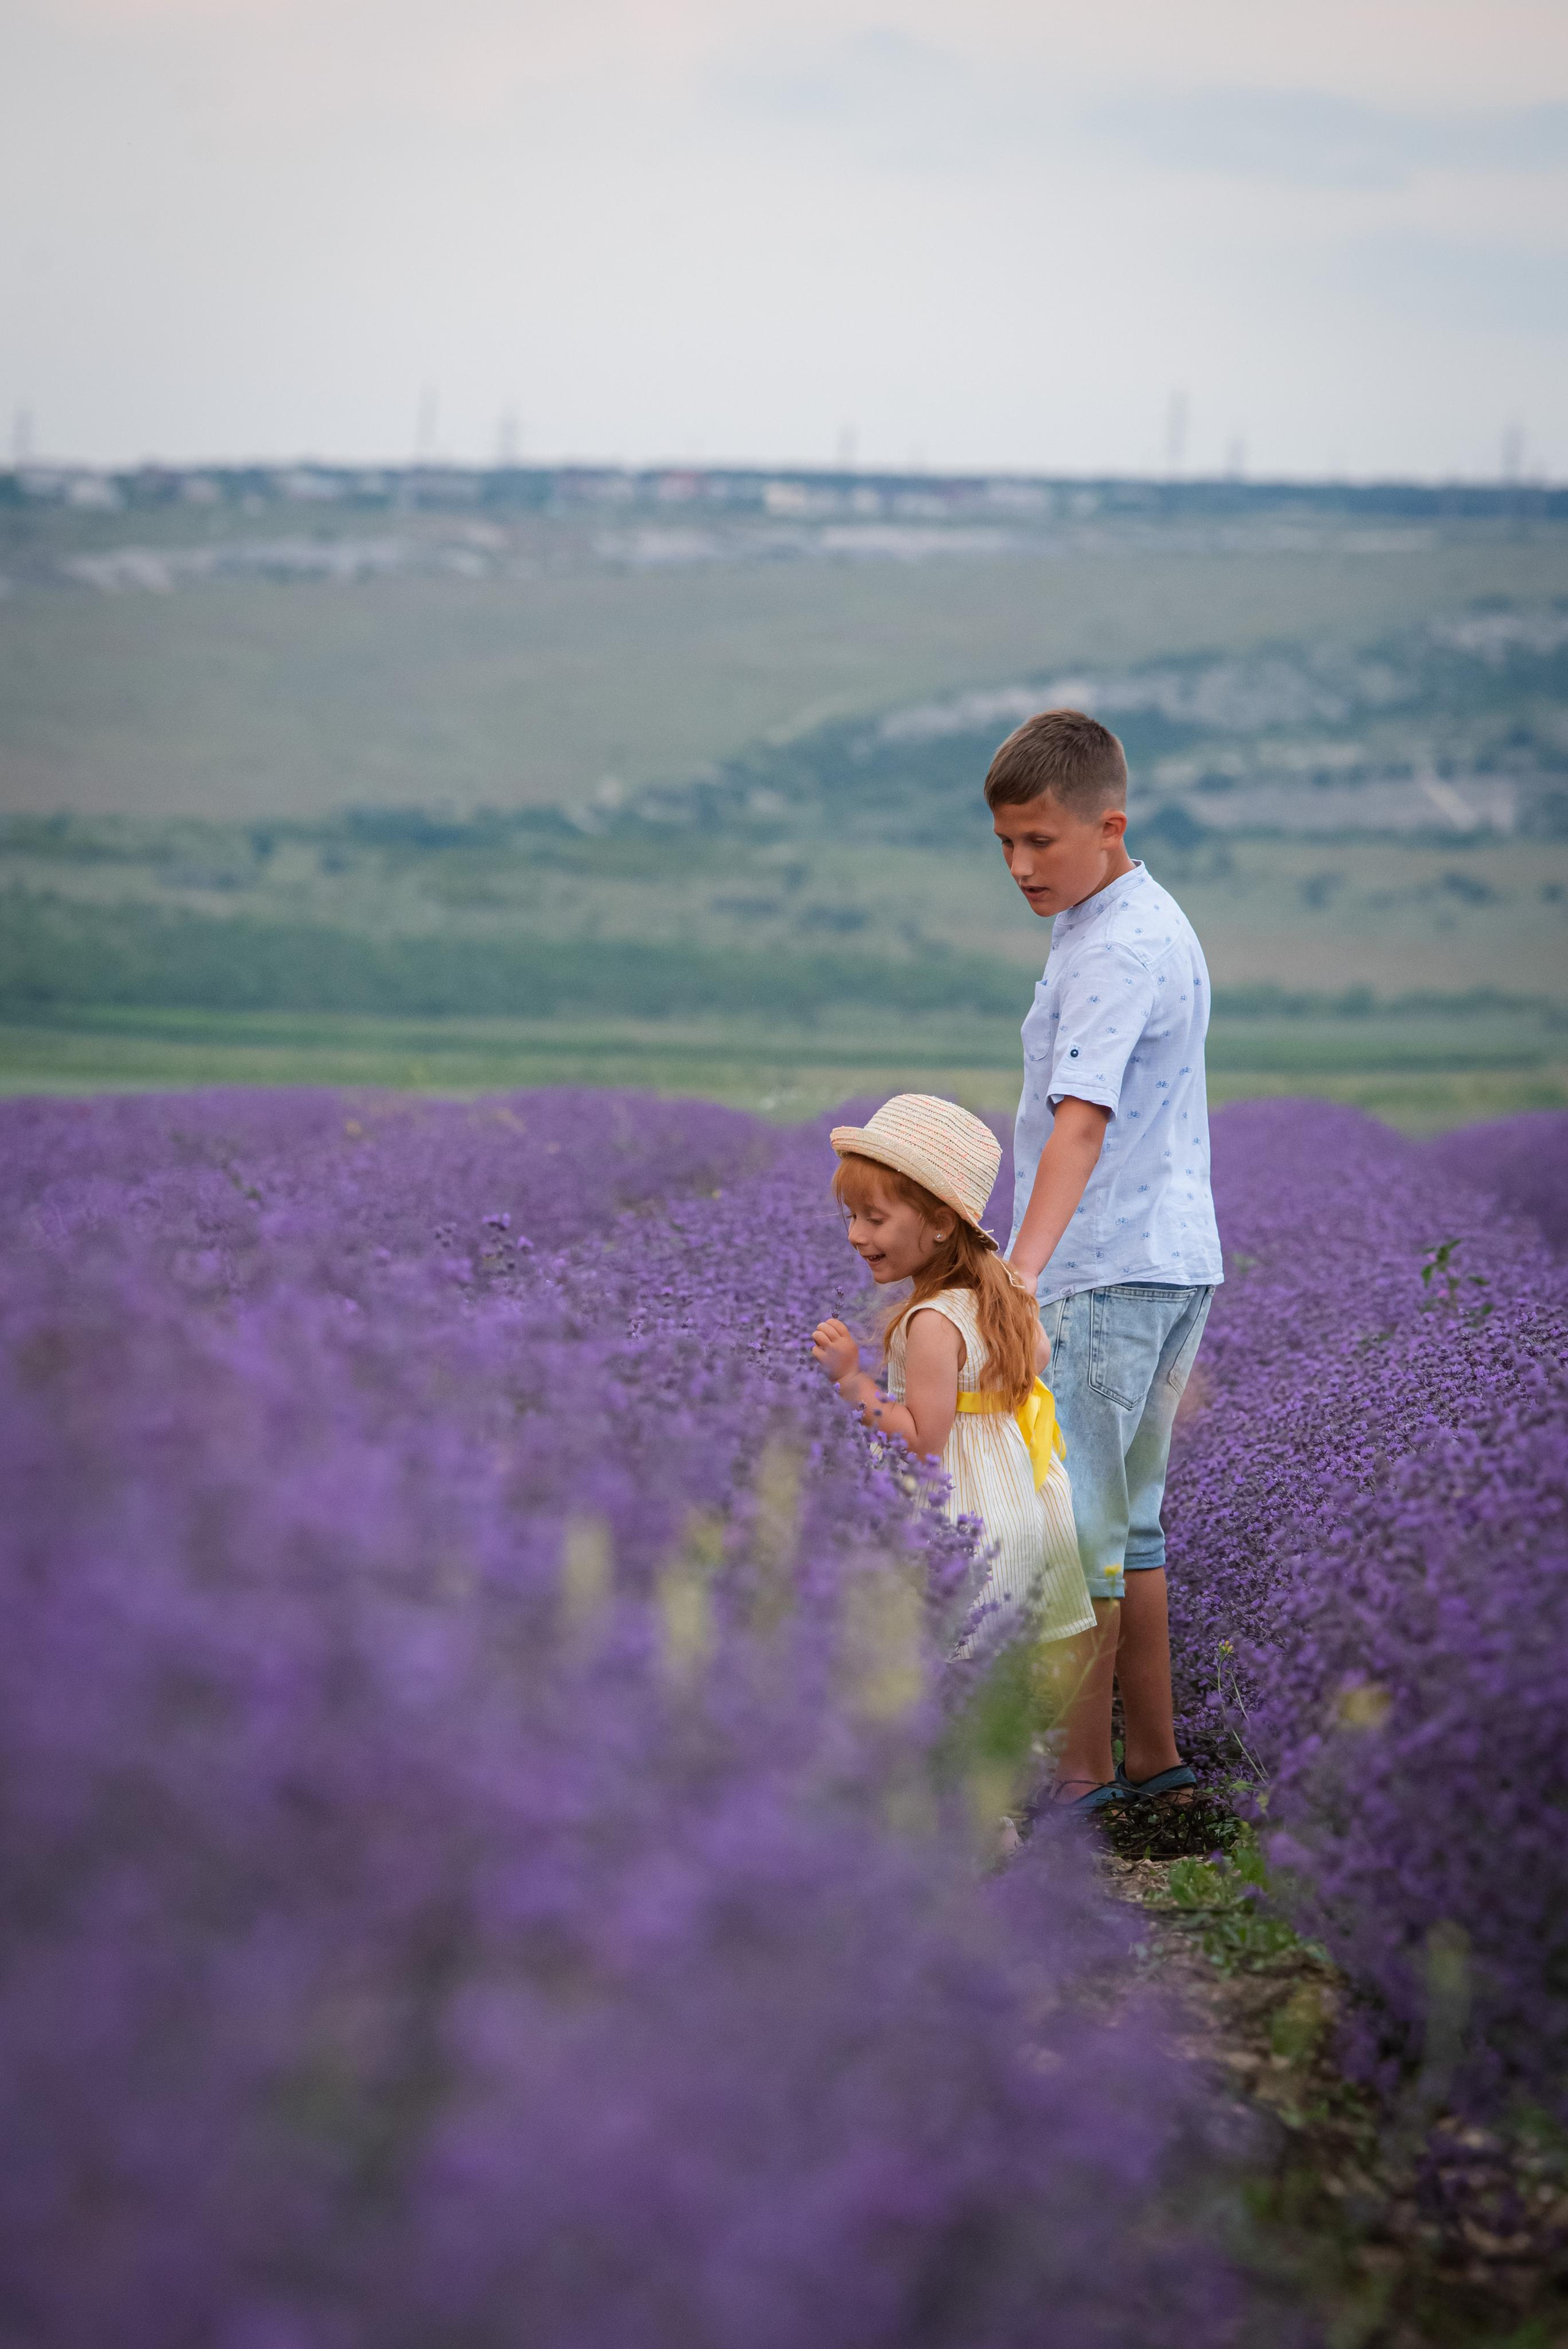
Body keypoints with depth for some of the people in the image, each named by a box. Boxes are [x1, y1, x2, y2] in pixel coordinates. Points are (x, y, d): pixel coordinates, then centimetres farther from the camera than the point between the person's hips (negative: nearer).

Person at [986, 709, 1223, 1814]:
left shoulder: (1119, 948, -17)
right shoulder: (1151, 924, 15)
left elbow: (1080, 1117, -30)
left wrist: (1025, 1265, -40)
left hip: (1111, 1273, -11)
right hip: (1170, 1262, 11)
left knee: (1076, 1519, -4)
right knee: (1125, 1519, 17)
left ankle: (1080, 1766, 3)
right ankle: (1152, 1752, 23)